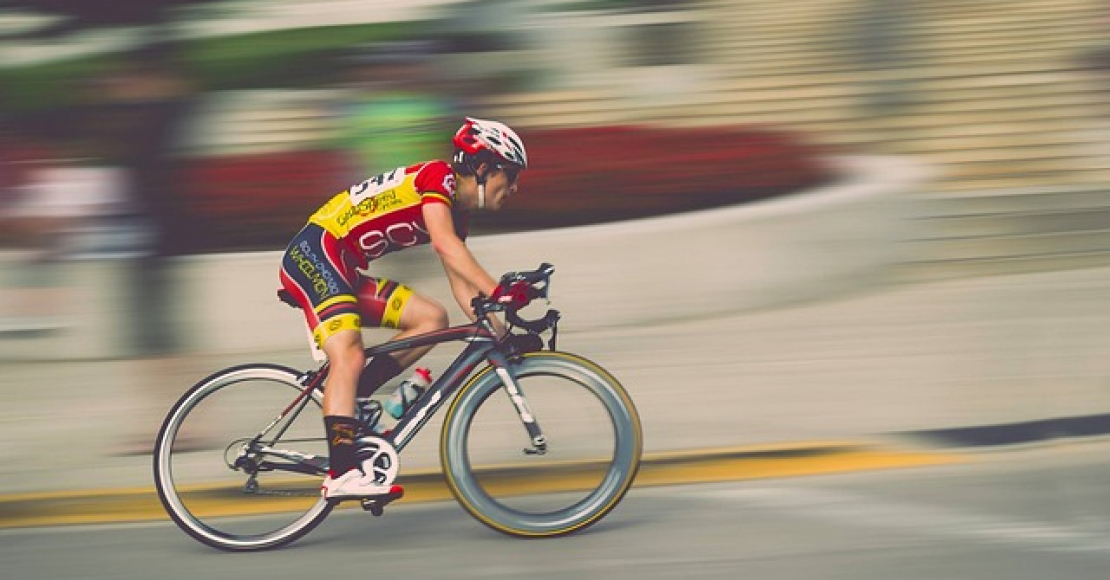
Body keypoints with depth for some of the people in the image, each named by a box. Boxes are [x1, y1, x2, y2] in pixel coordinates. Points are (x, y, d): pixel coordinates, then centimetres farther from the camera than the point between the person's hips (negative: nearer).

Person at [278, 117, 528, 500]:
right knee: (349, 357, -24)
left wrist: (499, 333, 3)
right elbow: (444, 244, -28)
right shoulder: (439, 176, -12)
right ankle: (341, 475, -30)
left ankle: (347, 401, -2)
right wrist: (499, 293, -34)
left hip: (344, 271, 10)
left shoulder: (457, 212, 16)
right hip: (314, 253, -10)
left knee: (432, 319, 0)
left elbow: (462, 286, 15)